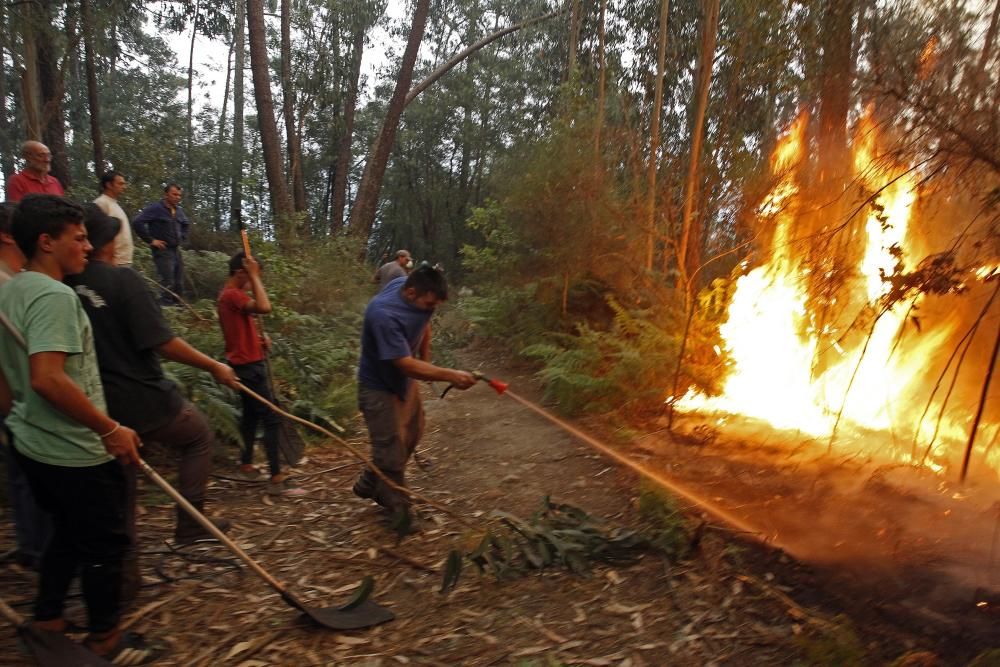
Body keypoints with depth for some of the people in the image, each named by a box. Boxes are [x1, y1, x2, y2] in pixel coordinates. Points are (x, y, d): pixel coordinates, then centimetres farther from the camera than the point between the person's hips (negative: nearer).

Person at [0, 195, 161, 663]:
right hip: (74, 452, -9)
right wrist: (111, 430, -24)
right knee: (105, 543, 7)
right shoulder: (54, 295, -22)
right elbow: (48, 379, -31)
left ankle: (47, 622, 37)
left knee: (68, 534, 24)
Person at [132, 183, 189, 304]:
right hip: (163, 250, -7)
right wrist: (151, 240, -17)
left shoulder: (179, 210, 12)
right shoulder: (155, 208, -10)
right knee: (168, 284, -14)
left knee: (179, 284, 9)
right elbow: (137, 222, -20)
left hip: (176, 250, 7)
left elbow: (186, 224, 32)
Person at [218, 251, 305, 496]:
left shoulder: (230, 295, 15)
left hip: (246, 364, 11)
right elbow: (264, 307, -36)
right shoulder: (232, 295, -18)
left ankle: (246, 465, 32)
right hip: (249, 366, -11)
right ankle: (276, 479, -10)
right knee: (272, 418, -11)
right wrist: (254, 276, -26)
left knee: (251, 415, 20)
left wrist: (260, 338, 4)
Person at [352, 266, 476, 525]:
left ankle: (369, 485, 37)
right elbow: (406, 364, -38)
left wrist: (425, 357, 7)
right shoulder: (384, 315, -37)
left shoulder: (410, 287, -12)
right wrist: (451, 376, -40)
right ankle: (399, 512, 20)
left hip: (404, 381, 9)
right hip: (380, 389, -9)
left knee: (412, 435, 20)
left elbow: (424, 325, 10)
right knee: (391, 452, 0)